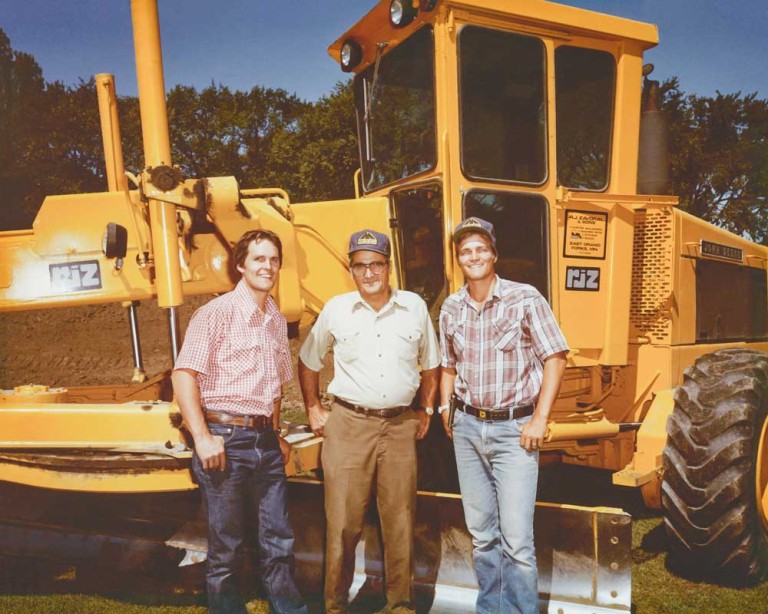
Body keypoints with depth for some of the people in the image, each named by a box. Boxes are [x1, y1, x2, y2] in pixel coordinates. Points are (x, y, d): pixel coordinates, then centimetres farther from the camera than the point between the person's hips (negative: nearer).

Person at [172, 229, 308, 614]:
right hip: (225, 440, -6)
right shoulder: (217, 312, -7)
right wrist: (202, 437, -18)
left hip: (265, 442, 6)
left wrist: (276, 434, 16)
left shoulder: (277, 321, 13)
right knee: (225, 547, 8)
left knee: (279, 541, 13)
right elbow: (184, 374, -14)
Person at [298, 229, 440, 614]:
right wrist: (313, 409, 8)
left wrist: (426, 410, 11)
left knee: (399, 520, 11)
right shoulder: (336, 309, 0)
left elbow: (430, 363, 15)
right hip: (349, 426, -1)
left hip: (401, 427, 1)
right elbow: (308, 361, 12)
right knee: (344, 521, 4)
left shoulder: (414, 307, 2)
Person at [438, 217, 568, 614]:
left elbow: (555, 358, -8)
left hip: (513, 429, -4)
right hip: (467, 428, 5)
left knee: (516, 539, -5)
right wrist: (446, 407, 4)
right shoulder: (451, 309, 6)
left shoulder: (525, 299, -8)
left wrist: (540, 419, -13)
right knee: (481, 533, 14)